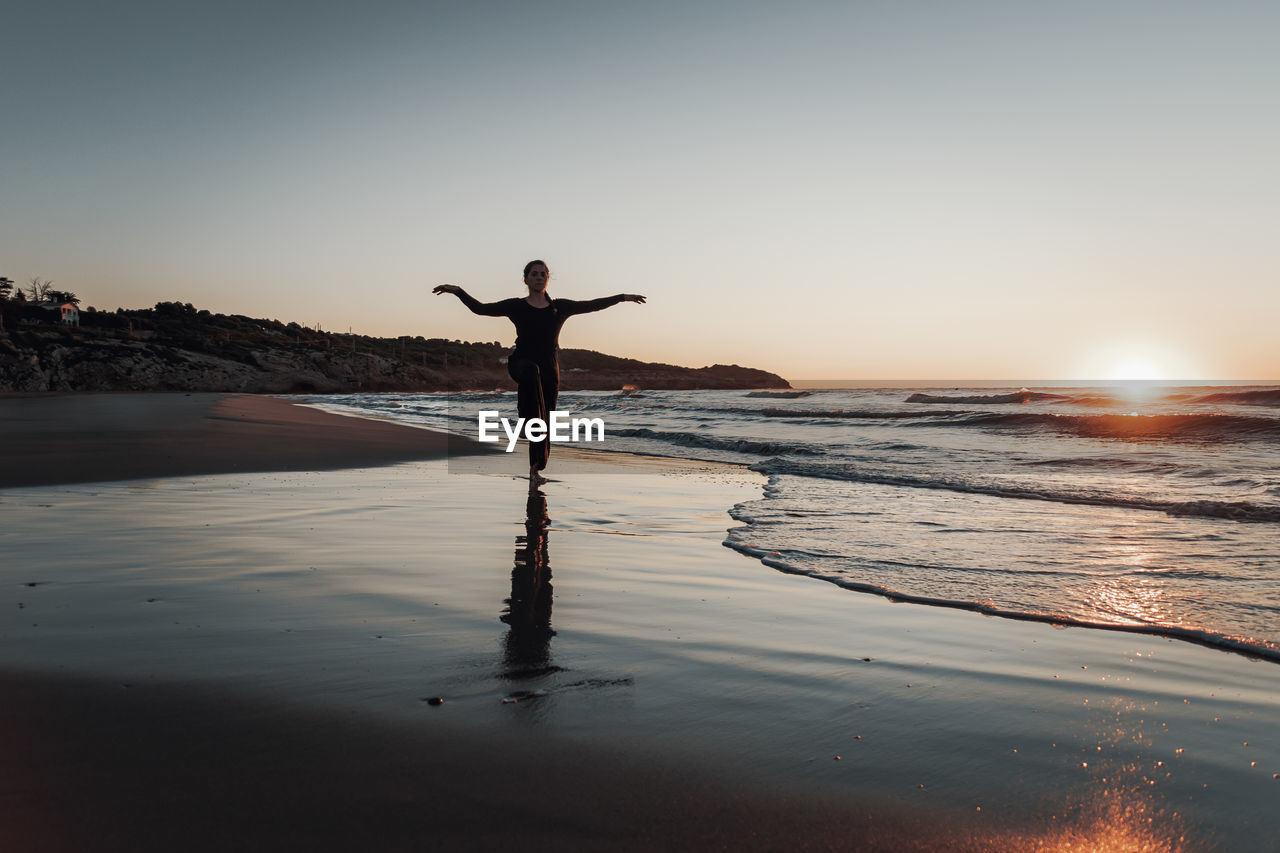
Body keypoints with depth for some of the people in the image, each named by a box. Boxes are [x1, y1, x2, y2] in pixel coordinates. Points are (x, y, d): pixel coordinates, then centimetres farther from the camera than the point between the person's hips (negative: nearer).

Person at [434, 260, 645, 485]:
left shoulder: (560, 307, 12)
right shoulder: (516, 306, 7)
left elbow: (591, 305, 15)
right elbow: (480, 308, 2)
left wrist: (621, 297, 13)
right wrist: (458, 291, -10)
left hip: (549, 368, 2)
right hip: (521, 363, -2)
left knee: (545, 420, 2)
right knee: (531, 370, -41)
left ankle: (536, 469, 13)